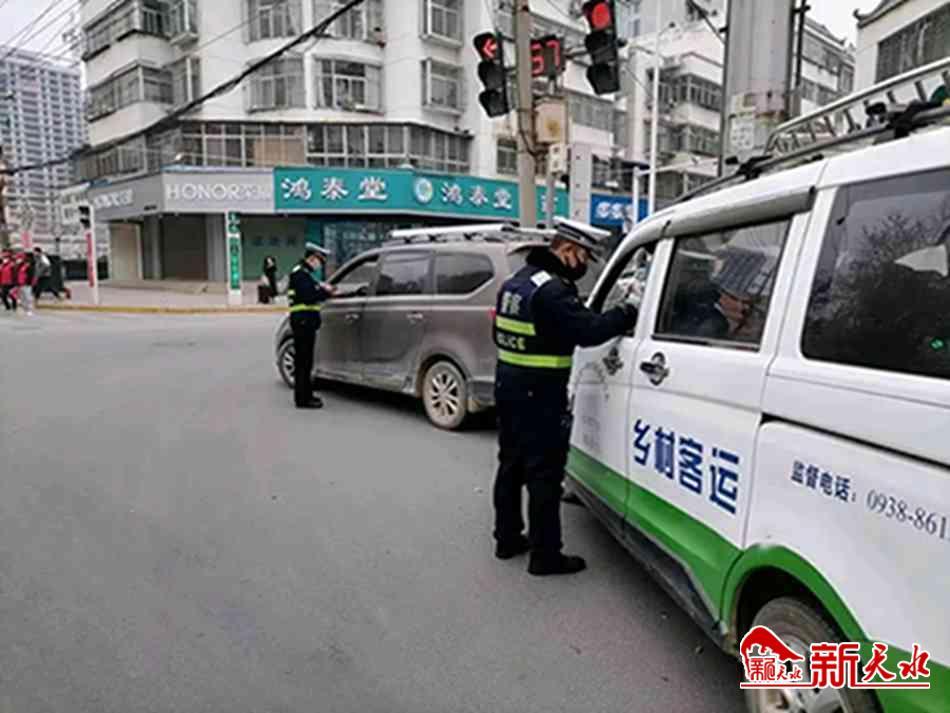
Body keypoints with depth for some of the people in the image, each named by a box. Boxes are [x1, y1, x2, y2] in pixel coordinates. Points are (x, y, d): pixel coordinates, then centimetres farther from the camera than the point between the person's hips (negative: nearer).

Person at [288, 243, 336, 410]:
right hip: (303, 320, -10)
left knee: (305, 360, 15)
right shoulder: (300, 273, -12)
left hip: (306, 321, 10)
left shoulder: (305, 273, 20)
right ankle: (302, 399, -2)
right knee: (302, 360, -6)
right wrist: (325, 292, -12)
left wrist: (322, 289, 4)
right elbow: (307, 297, -22)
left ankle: (306, 395, 23)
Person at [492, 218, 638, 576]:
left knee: (512, 464, 18)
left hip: (508, 385, 10)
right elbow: (589, 331, -26)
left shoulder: (517, 280, 12)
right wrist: (628, 313, -15)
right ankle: (545, 555, 8)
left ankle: (507, 538, 31)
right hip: (539, 394, -10)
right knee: (544, 473, -1)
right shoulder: (552, 289, -20)